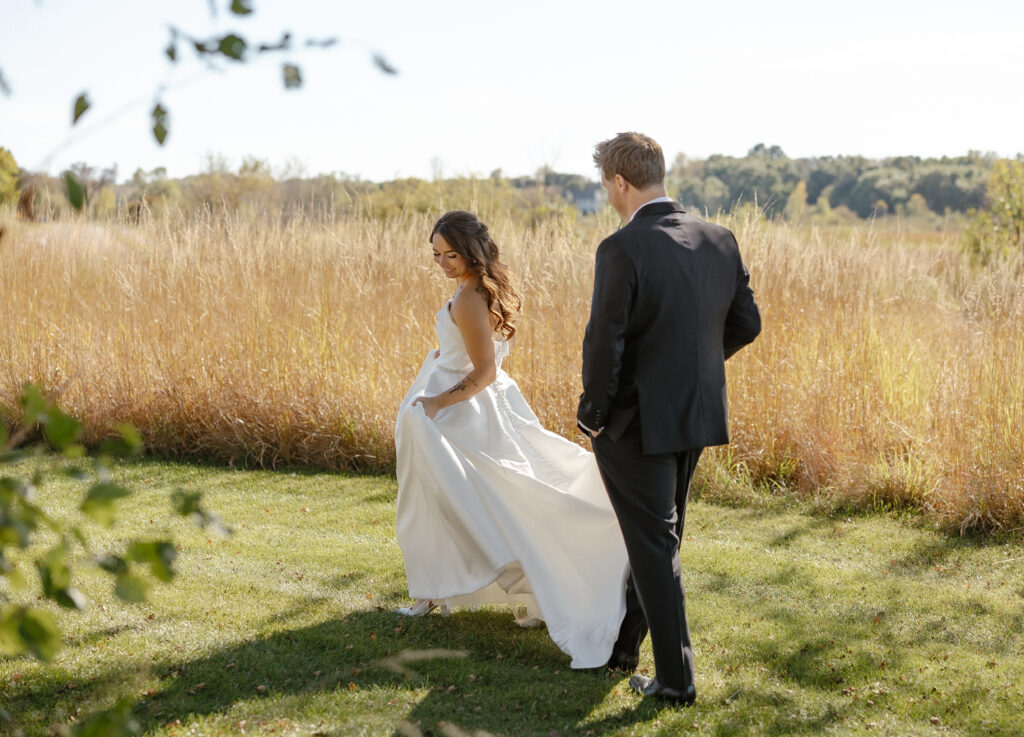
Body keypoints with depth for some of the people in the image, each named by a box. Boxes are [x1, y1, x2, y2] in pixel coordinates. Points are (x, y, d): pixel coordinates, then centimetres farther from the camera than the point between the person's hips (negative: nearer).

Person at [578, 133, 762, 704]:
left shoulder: (623, 250, -20)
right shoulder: (720, 241, 0)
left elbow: (604, 341, -21)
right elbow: (746, 323, 6)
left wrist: (592, 413, -7)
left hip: (638, 420, -7)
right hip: (699, 415, 7)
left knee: (654, 544, 4)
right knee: (656, 535, 21)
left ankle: (676, 679, 9)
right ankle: (623, 645, 38)